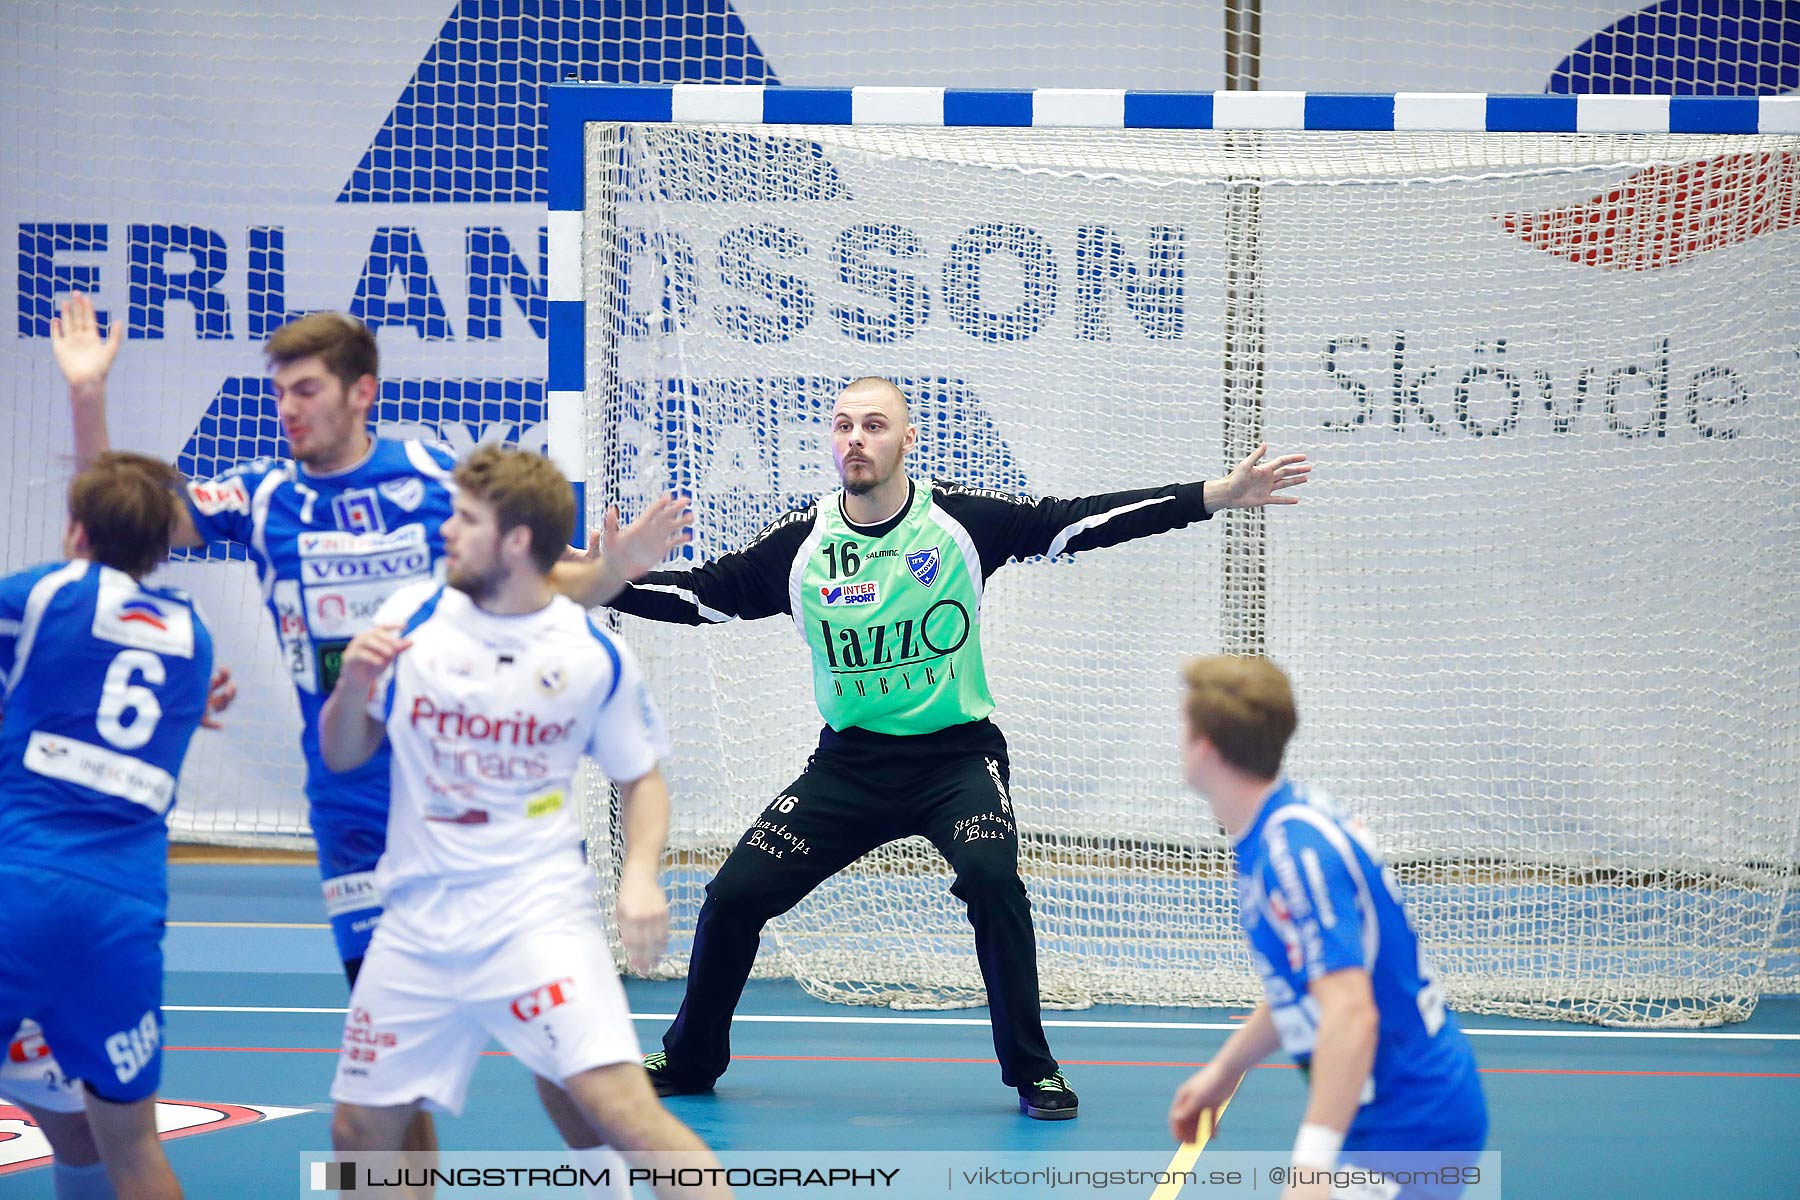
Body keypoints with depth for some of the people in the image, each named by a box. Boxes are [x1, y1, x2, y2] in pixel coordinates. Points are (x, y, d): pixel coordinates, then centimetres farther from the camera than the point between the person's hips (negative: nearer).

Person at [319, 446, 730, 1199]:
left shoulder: (595, 655, -4)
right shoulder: (411, 617, 1)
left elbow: (640, 776, 9)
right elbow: (342, 755, 9)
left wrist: (640, 873, -9)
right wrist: (353, 682, -12)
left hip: (538, 911, -3)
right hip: (417, 921, 4)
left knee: (620, 1105, -20)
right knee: (359, 1130, 8)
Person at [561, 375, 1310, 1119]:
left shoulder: (963, 520, -8)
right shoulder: (801, 542, -2)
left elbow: (1079, 522, -10)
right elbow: (701, 594, 3)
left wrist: (1213, 497, -16)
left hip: (957, 756, -2)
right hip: (849, 763, 2)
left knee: (990, 874, -29)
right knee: (734, 895, -4)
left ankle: (1032, 1070, -12)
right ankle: (689, 1060, 20)